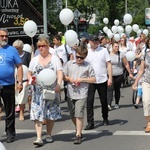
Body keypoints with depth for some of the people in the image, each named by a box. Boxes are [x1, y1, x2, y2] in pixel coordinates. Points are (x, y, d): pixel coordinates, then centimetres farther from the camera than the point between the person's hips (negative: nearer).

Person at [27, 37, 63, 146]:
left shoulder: (55, 59, 2)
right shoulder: (34, 60, 12)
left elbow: (60, 73, -7)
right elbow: (29, 73, 15)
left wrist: (58, 84, -23)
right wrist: (30, 80, -8)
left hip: (51, 90, -1)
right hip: (38, 91, 2)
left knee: (51, 113, 7)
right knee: (37, 113, -8)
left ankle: (49, 135, 22)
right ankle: (39, 138, -11)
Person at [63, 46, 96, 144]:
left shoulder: (88, 66, -1)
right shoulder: (69, 64, 7)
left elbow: (93, 79, -1)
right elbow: (64, 76, 12)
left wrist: (82, 79, -12)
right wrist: (69, 78, -8)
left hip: (82, 95, -4)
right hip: (70, 94, 4)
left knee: (79, 115, -11)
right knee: (73, 116, 13)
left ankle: (78, 135, -5)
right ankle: (79, 131, 34)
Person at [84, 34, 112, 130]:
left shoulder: (103, 50, 0)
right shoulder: (86, 52, 3)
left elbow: (109, 64, 0)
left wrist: (110, 77, -7)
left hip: (102, 80, 0)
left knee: (104, 101, 12)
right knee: (89, 101, -5)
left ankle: (105, 118, 32)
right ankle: (90, 122, -1)